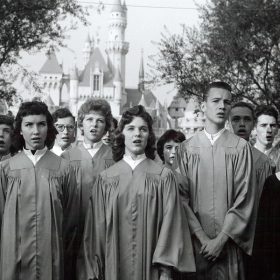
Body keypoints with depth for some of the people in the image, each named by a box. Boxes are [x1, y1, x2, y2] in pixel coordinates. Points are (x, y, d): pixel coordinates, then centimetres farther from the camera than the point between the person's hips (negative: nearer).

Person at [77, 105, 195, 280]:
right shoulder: (105, 179, 4)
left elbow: (170, 222, -5)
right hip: (114, 265, 1)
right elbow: (97, 226, 4)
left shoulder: (164, 177, 0)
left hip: (150, 266, -1)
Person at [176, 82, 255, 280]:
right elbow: (182, 198, -1)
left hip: (229, 242, -1)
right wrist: (202, 237, -11)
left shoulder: (240, 147, -1)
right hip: (195, 241, 1)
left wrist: (222, 239, -11)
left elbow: (244, 199, -4)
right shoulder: (186, 148, 3)